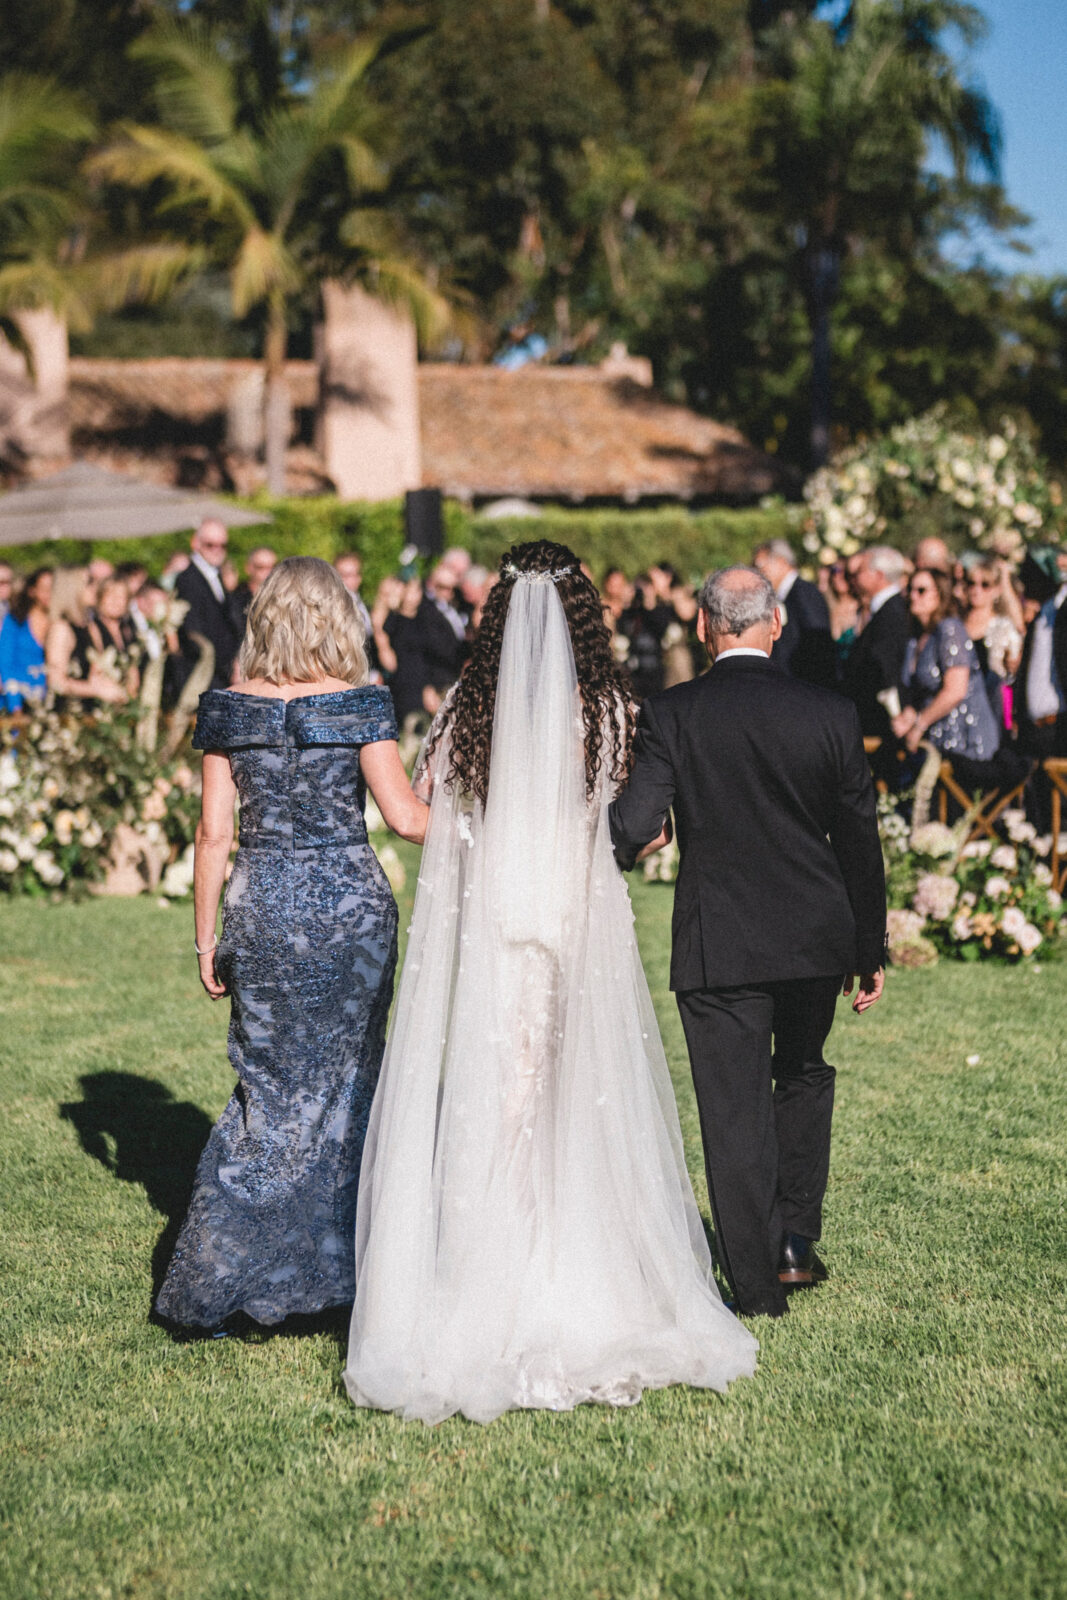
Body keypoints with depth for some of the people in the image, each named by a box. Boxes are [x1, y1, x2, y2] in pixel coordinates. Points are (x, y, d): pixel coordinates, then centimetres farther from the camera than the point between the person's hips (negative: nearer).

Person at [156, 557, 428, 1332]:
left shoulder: (228, 708, 0)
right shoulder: (359, 703, -8)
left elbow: (215, 832, 1)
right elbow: (404, 813, -10)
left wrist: (207, 939, 7)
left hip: (262, 905, 2)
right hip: (350, 903, -2)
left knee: (274, 1085, 10)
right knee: (344, 1078, 12)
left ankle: (211, 1281, 9)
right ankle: (335, 1261, 20)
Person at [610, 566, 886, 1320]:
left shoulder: (670, 715, -10)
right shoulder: (831, 714, -3)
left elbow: (633, 826, -17)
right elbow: (861, 843, 2)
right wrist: (870, 950, 11)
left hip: (718, 946, -2)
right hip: (816, 939, 3)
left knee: (736, 1109, 6)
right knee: (804, 1077, 25)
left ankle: (759, 1285, 12)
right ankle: (797, 1242, 27)